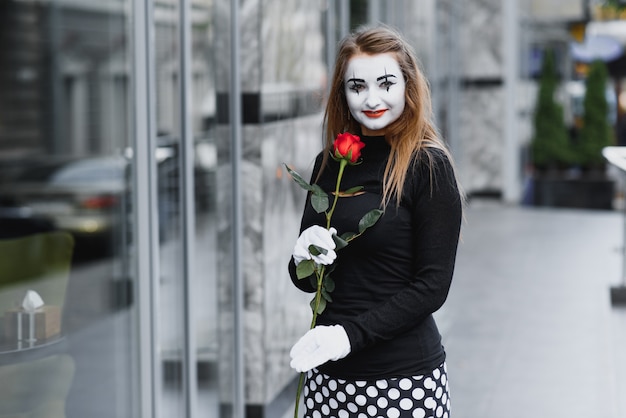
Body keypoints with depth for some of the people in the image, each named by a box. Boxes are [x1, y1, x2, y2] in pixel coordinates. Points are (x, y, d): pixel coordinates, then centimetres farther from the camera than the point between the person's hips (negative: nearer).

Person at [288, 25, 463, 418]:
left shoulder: (428, 165, -8)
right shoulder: (330, 164, 7)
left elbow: (432, 286, -12)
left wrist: (350, 334, -18)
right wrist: (304, 257, -9)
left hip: (405, 380, -4)